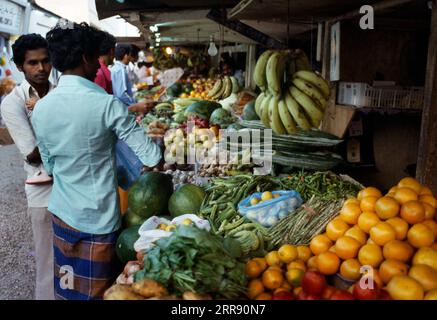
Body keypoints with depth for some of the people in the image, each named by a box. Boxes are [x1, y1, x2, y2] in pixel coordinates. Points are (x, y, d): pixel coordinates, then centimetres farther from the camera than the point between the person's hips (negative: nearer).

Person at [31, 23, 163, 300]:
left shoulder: (41, 108, -3)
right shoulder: (106, 104, -20)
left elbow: (49, 165, 8)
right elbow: (151, 155, -17)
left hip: (61, 212, 5)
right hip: (97, 217, -5)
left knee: (67, 287, 21)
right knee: (95, 291, 12)